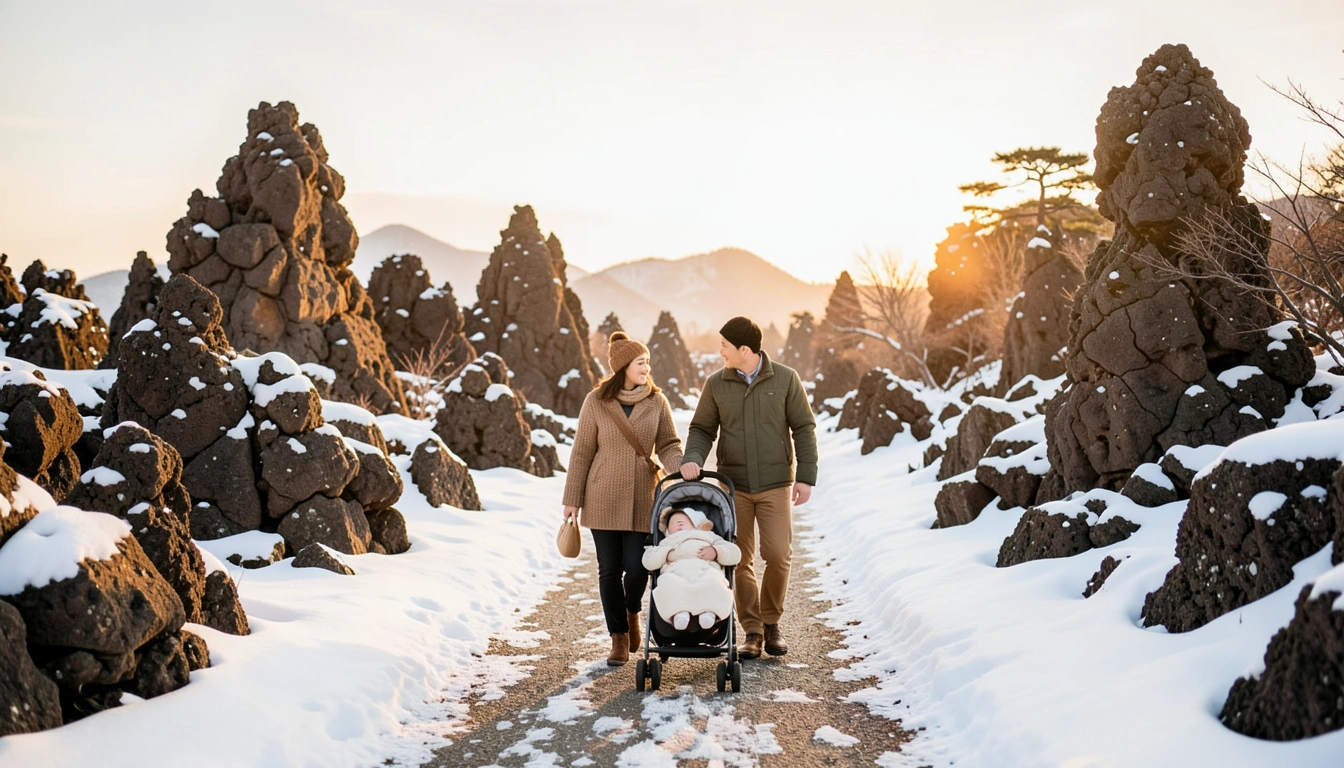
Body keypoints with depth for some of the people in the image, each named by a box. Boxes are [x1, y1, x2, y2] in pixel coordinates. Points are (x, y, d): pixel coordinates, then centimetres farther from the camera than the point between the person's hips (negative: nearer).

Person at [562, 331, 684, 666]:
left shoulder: (657, 401, 1)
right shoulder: (596, 401, -3)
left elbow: (669, 445, 2)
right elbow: (581, 452, 1)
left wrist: (681, 469, -20)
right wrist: (573, 499, 0)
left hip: (642, 499, 1)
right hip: (603, 499, -1)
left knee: (637, 567, -5)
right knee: (609, 570, 4)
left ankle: (632, 611, 29)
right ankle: (619, 638, 20)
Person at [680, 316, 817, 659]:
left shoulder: (785, 379, -3)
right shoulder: (716, 383, 1)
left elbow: (804, 428, 0)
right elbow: (702, 428, 7)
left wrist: (806, 477, -6)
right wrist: (692, 458, -13)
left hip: (776, 483, -1)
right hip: (733, 485, 2)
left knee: (778, 555, -6)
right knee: (740, 560, 4)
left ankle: (771, 622, 16)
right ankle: (752, 630, 17)